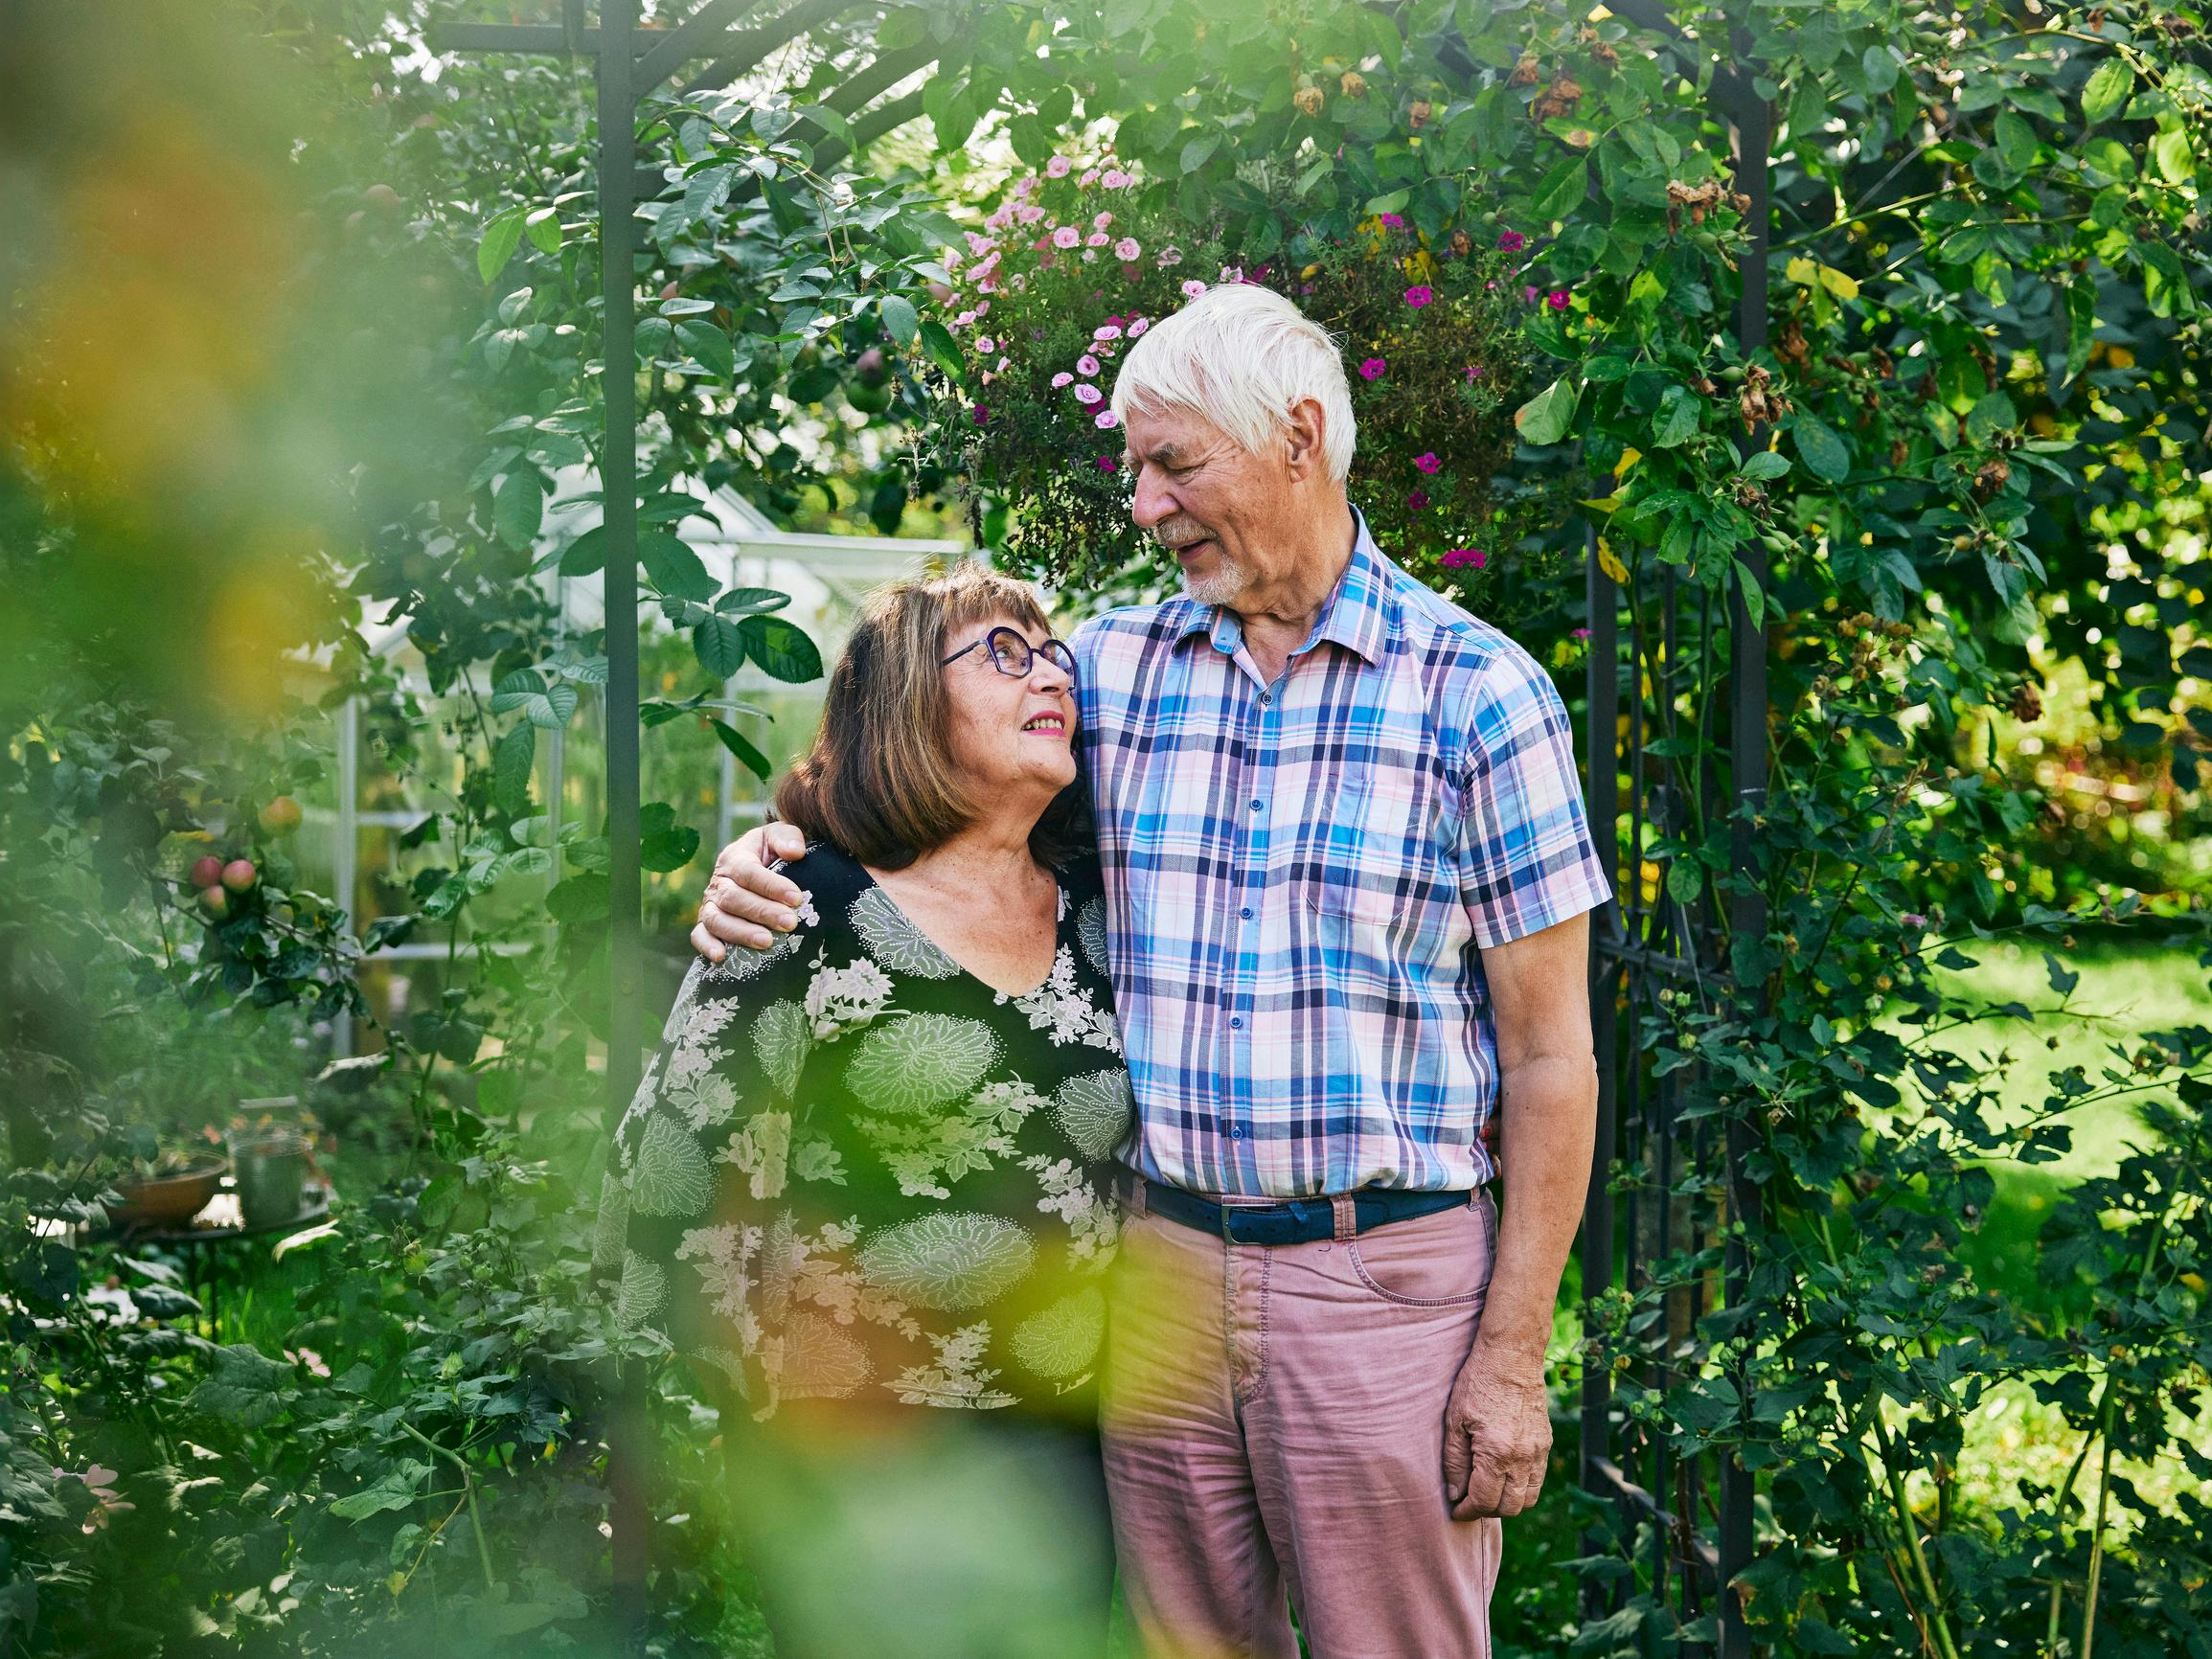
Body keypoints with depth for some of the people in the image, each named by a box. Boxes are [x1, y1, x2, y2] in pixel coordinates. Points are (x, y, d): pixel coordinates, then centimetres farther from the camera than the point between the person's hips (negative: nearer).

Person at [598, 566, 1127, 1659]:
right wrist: (769, 1384, -2)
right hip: (860, 1461, -5)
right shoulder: (811, 917, -10)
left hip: (1066, 1442, 5)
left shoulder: (1093, 911, 7)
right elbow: (679, 1161, -10)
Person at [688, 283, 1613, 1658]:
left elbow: (1550, 1057, -5)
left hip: (1387, 1275, -4)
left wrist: (1514, 1354, -9)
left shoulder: (1478, 693, -5)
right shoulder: (1115, 666, 7)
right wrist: (766, 859, -5)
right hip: (1161, 1269, 4)